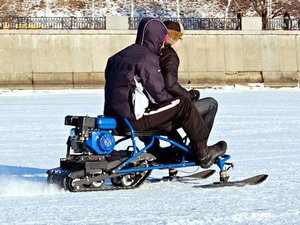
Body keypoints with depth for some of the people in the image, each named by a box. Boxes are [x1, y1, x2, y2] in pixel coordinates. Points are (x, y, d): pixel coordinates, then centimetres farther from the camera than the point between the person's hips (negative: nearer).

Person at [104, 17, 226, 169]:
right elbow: (159, 94, -15)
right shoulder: (147, 58, -13)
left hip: (114, 116, 10)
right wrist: (176, 98, 7)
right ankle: (203, 153, 4)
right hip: (133, 119, -10)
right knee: (183, 105, -3)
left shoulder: (122, 55, 16)